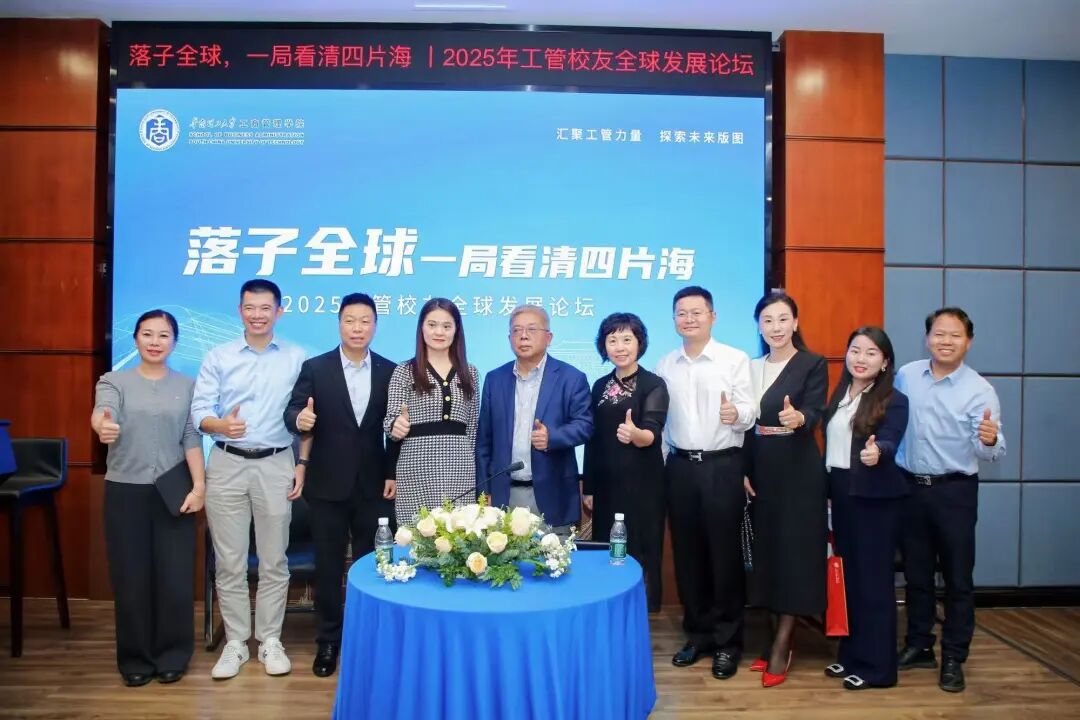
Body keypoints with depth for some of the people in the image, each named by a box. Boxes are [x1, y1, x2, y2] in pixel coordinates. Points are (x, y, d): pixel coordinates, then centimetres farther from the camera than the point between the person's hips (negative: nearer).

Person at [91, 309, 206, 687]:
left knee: (175, 577, 3)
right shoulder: (114, 381, 2)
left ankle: (171, 656, 21)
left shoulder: (187, 385, 6)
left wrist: (199, 485, -8)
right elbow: (103, 411, -19)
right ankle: (136, 658, 23)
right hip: (126, 492, 0)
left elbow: (192, 439, 2)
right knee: (131, 578, 6)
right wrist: (102, 426, -43)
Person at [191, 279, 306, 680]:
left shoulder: (296, 359, 4)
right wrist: (220, 425, -24)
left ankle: (270, 640, 19)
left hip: (276, 465, 0)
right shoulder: (217, 357, 5)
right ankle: (235, 642, 19)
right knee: (229, 561, 6)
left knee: (274, 560, 7)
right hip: (227, 465, 1)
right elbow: (198, 411, -2)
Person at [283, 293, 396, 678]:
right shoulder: (315, 368, -1)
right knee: (328, 566, 9)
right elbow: (293, 413, -6)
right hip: (327, 484, 0)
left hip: (374, 485, 1)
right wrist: (299, 419, -29)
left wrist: (394, 473, 0)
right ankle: (328, 641, 24)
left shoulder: (391, 372, 2)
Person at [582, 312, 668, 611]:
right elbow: (593, 439, 10)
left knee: (640, 553, 1)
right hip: (606, 485, 5)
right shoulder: (600, 386, 8)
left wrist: (635, 434, -42)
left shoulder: (653, 384, -7)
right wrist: (589, 487, 9)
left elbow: (653, 434, -20)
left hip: (642, 485, -5)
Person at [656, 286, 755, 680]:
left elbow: (750, 413, -9)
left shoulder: (736, 359, -3)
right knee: (687, 554, 11)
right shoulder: (665, 365, 9)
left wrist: (736, 414, -30)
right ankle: (698, 633, 26)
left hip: (722, 466, -3)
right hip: (680, 467, 4)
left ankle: (728, 641, 18)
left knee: (725, 554, 4)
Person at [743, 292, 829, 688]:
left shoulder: (814, 364, -4)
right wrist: (743, 471, 0)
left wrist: (798, 418, -40)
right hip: (760, 470, 5)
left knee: (794, 551, -1)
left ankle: (782, 647, 7)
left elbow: (814, 413, -17)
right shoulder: (751, 367, 10)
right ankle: (776, 637, 20)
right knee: (766, 550, 8)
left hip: (798, 471, -5)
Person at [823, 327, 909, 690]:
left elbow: (888, 443, -22)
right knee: (847, 575, 13)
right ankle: (851, 654, 26)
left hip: (875, 496, -6)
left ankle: (877, 665, 12)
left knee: (873, 578, 1)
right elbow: (831, 443, 10)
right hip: (840, 492, 6)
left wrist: (876, 452, -45)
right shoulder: (839, 394, 10)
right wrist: (828, 489, 8)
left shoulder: (894, 401, -8)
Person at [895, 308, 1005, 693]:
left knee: (957, 578, 5)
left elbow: (990, 452, -19)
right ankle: (918, 646, 30)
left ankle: (953, 659, 19)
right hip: (910, 487, 3)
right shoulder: (905, 375, 1)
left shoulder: (979, 390, -10)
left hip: (955, 491, -3)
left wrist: (989, 440, -40)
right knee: (916, 573, 14)